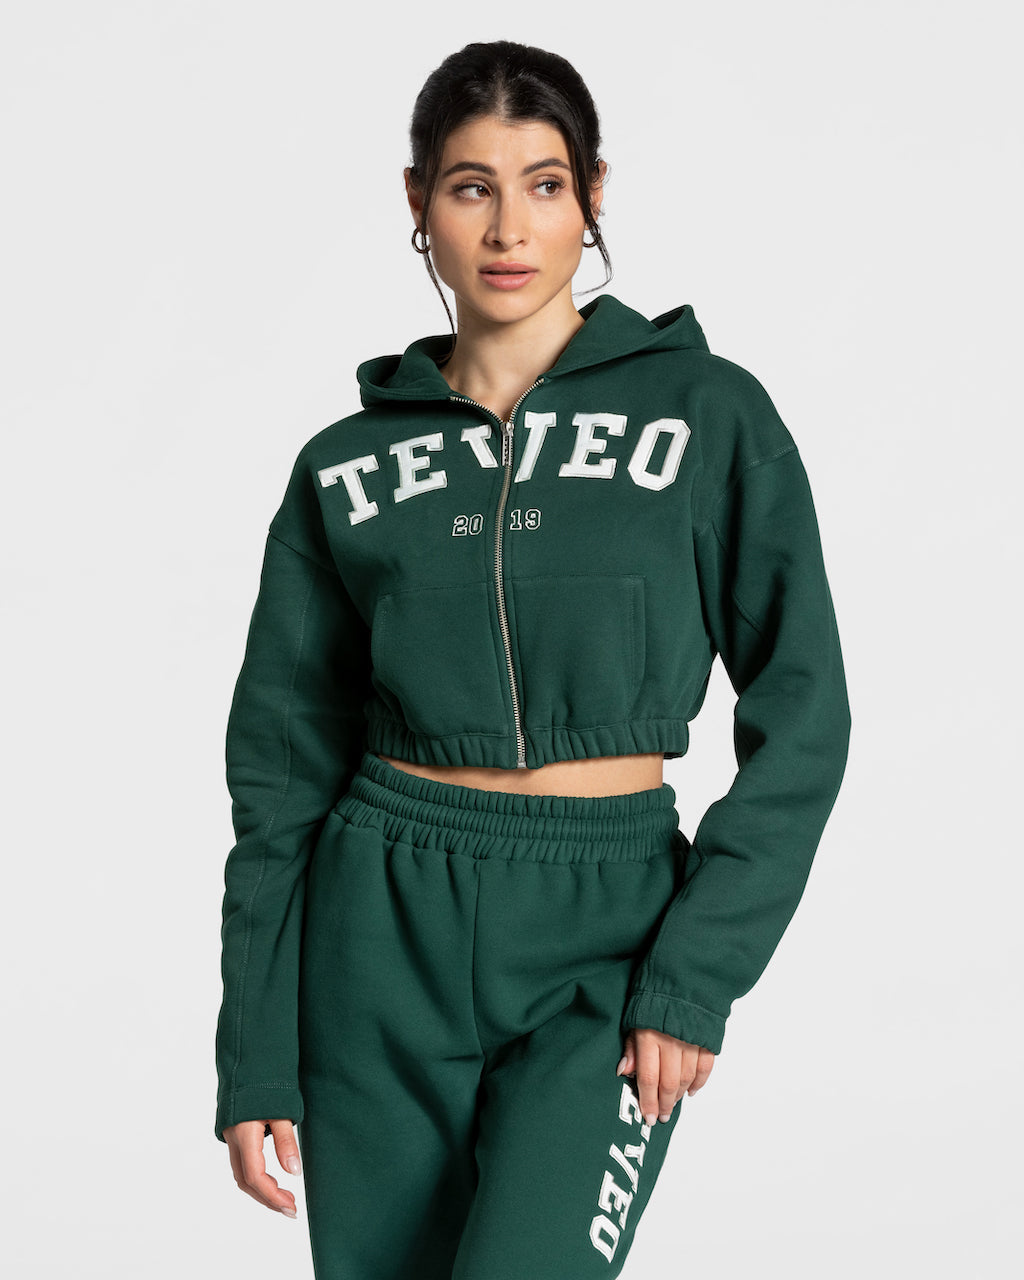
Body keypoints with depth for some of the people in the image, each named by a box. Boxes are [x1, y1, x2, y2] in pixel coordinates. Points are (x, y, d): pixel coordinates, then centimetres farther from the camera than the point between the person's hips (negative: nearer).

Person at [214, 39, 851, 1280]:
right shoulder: (346, 467, 4)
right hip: (385, 938, 2)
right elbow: (285, 768, 7)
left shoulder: (710, 415, -1)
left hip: (609, 937, -2)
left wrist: (696, 975, -11)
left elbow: (798, 720, -2)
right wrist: (256, 1060, 4)